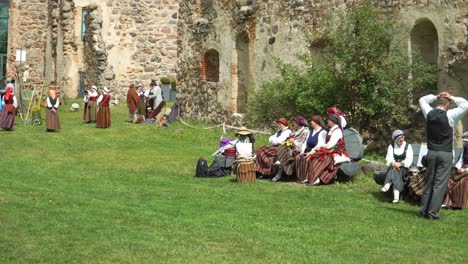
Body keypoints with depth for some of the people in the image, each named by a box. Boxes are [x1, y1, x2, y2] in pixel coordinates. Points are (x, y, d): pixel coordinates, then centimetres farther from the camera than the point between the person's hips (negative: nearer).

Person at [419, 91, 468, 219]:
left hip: (431, 152, 5)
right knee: (440, 184, -3)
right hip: (446, 154, -5)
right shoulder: (449, 115, -10)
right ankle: (433, 213, -5)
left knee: (429, 182, 12)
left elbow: (422, 100, 21)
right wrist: (451, 98, 3)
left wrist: (436, 97, 14)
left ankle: (424, 211, 15)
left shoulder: (429, 113, 3)